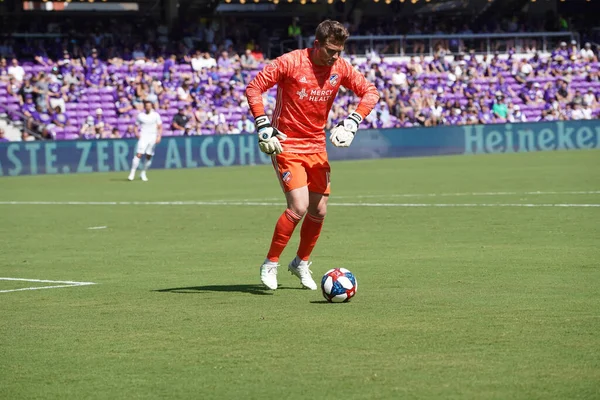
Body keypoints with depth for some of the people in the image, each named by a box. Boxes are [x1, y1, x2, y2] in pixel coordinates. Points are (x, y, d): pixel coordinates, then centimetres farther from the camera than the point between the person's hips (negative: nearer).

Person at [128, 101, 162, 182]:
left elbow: (160, 127, 7)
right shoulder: (140, 115, 5)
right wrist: (136, 133, -6)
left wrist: (159, 136, -6)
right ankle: (132, 173, -16)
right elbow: (136, 126, 12)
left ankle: (143, 173, 18)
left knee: (149, 157, 4)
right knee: (139, 154, -16)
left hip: (153, 138, 2)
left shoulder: (156, 115, 6)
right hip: (143, 136, -2)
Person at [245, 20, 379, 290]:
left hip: (317, 146, 6)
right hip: (287, 145, -6)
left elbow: (370, 92, 5)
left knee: (319, 211, 7)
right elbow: (253, 88, -12)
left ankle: (301, 263, 30)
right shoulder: (290, 63, -16)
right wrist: (263, 127, -18)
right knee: (299, 207, -18)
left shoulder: (340, 68, -2)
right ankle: (270, 265, -3)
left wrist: (351, 122, -9)